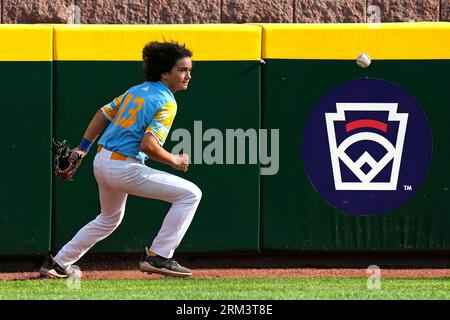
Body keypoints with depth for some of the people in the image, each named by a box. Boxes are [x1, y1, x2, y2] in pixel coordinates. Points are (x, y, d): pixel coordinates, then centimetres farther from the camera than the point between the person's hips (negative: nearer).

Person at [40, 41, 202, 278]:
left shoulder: (135, 91, 14)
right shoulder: (166, 102, -12)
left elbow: (103, 114, 20)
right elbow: (148, 145, -22)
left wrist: (83, 148, 24)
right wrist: (174, 161, -7)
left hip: (100, 161, 9)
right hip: (124, 168, -9)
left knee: (109, 219, 34)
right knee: (190, 194, -6)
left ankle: (59, 264, 35)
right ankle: (158, 257, -8)